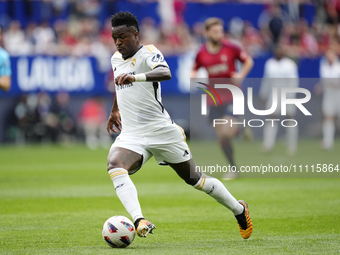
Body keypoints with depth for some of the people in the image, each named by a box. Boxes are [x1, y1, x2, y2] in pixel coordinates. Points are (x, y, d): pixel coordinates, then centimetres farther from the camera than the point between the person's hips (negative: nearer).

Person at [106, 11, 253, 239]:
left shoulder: (148, 53, -11)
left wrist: (135, 77, -51)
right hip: (131, 135, 5)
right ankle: (139, 221, -43)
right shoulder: (116, 59, 11)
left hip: (162, 132, -5)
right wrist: (115, 110, 45)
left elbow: (165, 73, -35)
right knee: (114, 164, -28)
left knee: (194, 179, 7)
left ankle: (239, 210, 31)